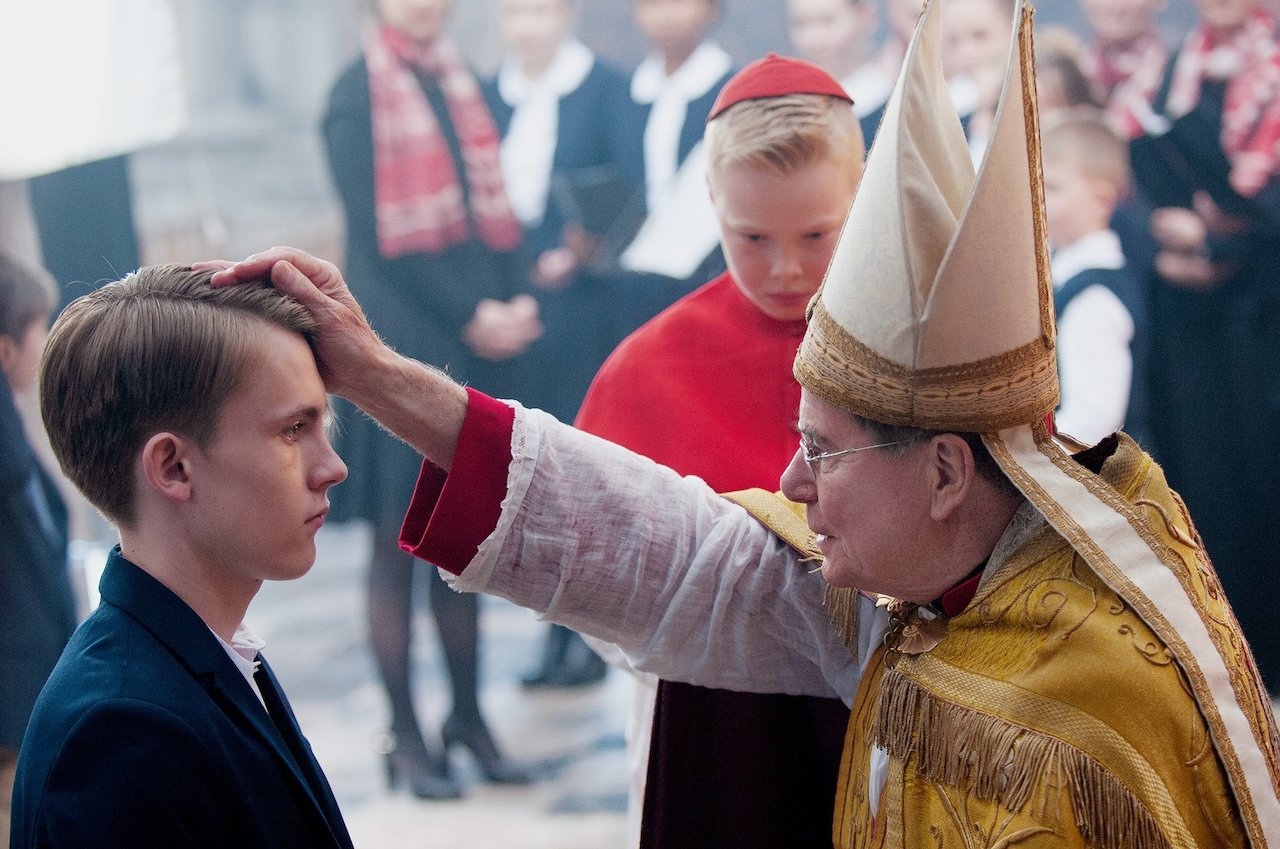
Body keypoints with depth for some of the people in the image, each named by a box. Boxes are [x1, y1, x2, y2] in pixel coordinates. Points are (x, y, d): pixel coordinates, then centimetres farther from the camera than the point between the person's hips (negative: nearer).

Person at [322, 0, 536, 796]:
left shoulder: (468, 85, 13)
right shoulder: (358, 95, -5)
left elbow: (496, 209, 12)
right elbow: (381, 236, -11)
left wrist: (518, 303, -5)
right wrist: (470, 317, -15)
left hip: (488, 341, 5)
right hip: (403, 347, -5)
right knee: (400, 543, 1)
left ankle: (469, 715, 20)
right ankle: (406, 736, 8)